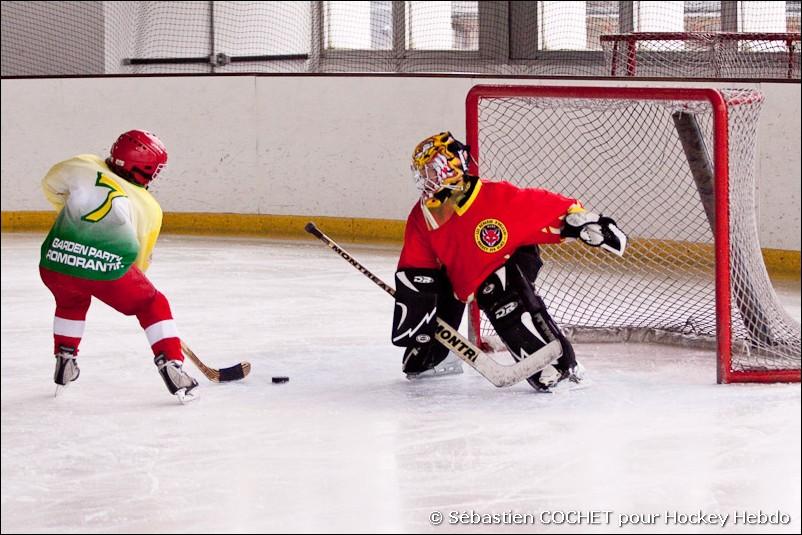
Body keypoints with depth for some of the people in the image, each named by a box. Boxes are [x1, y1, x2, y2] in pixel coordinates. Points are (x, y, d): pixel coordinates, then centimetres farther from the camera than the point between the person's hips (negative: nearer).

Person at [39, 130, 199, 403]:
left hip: (56, 260, 2)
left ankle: (64, 360, 39)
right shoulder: (150, 208, 14)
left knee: (71, 300, 36)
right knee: (153, 305, 20)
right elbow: (140, 256, 23)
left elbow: (50, 185, 29)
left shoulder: (83, 167, 13)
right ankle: (172, 368, 9)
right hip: (109, 268, -2)